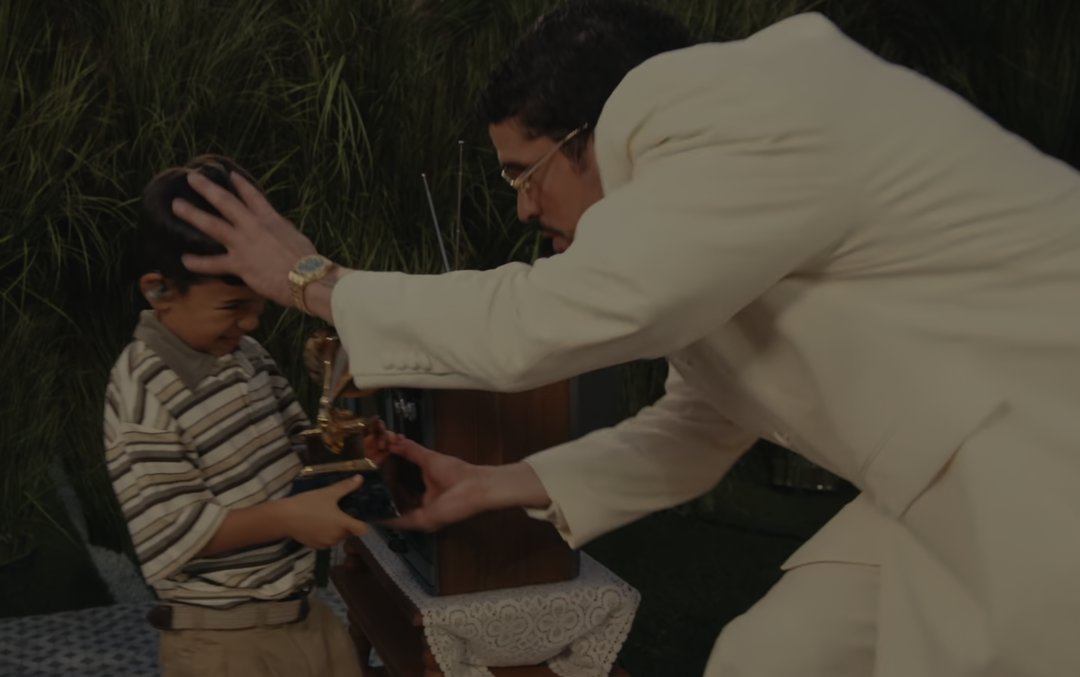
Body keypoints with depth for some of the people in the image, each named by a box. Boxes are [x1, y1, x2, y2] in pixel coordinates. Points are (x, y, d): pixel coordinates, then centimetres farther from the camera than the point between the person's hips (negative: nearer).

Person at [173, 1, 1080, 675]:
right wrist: (493, 484, 12)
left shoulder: (757, 127, -22)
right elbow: (696, 429, 16)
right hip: (962, 480, 8)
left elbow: (532, 322, -23)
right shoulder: (713, 155, 8)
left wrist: (311, 280, -10)